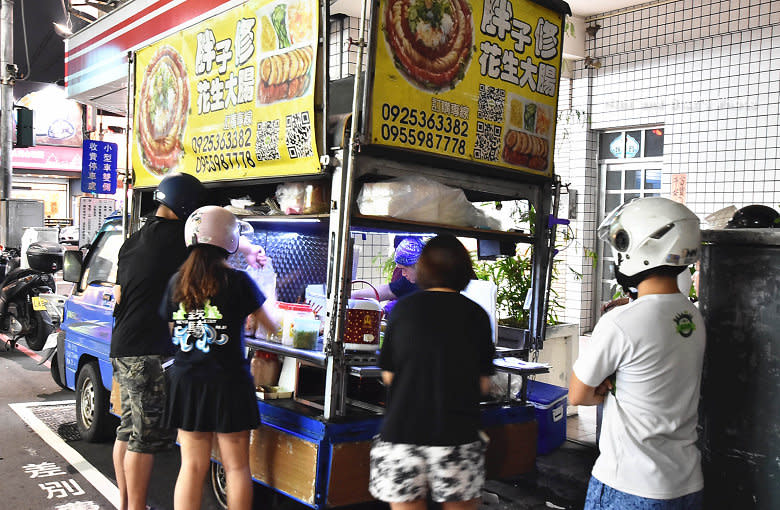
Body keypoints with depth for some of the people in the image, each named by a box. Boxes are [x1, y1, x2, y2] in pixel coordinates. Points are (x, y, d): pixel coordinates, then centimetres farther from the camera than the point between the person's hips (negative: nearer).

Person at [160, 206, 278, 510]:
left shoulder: (177, 282, 2)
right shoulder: (239, 282, -10)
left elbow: (169, 328, 12)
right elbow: (272, 325, 1)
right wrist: (270, 299, 19)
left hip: (186, 382, 4)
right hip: (228, 383, -4)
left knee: (192, 465, 12)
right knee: (236, 467, 7)